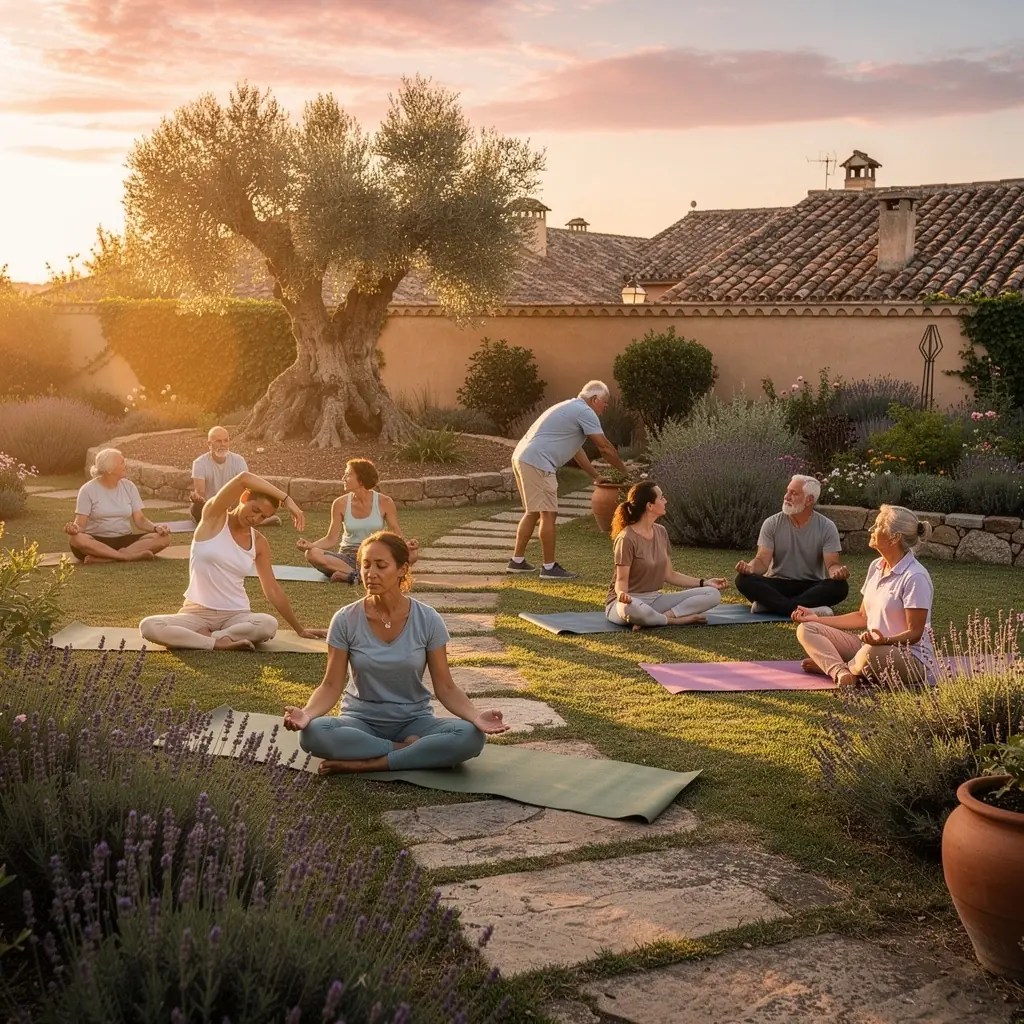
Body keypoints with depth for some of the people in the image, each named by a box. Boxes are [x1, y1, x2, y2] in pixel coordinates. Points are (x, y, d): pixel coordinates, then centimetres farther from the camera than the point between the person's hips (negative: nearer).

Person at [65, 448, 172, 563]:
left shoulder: (129, 487, 7)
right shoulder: (88, 490, -3)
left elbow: (139, 519, 4)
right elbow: (81, 523, -7)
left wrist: (156, 528, -16)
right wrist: (74, 528, -31)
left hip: (124, 540, 3)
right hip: (97, 542, -3)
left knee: (163, 537, -21)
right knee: (75, 539, -37)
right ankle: (130, 556, -38)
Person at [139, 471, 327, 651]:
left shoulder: (259, 543, 4)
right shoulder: (214, 516, -7)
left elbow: (272, 589, 12)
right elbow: (243, 479, -23)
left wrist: (300, 629, 13)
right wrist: (287, 499, -25)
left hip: (236, 615, 2)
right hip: (197, 613, -2)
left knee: (269, 625, -33)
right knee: (148, 626, -31)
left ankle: (206, 636, -18)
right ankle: (219, 642, -27)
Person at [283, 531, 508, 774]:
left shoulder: (428, 620, -8)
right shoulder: (345, 620, -8)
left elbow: (445, 688, -6)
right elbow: (331, 686, -6)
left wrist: (475, 716, -25)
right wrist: (306, 713, -27)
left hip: (413, 721, 0)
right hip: (361, 722, 0)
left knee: (471, 737, -30)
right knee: (312, 733, -33)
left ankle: (370, 764, -22)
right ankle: (410, 749, -17)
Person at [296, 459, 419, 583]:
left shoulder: (384, 503, -4)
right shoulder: (340, 504, -1)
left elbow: (396, 534, -2)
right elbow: (331, 539, 0)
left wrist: (406, 544, -24)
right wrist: (311, 545, -19)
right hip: (348, 557, 1)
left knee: (412, 554, -30)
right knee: (312, 554, -28)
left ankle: (349, 575, -36)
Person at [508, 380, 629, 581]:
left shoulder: (572, 408, 25)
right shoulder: (585, 412, -7)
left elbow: (577, 450, 31)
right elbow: (605, 447, -5)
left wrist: (596, 477, 33)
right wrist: (624, 471, 8)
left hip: (522, 458, 10)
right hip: (537, 463, -10)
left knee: (533, 512, 18)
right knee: (548, 514, -5)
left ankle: (517, 561, 23)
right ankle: (549, 568, -1)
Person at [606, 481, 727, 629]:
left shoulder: (661, 532, 6)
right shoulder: (627, 538, -16)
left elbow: (669, 575, 11)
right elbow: (622, 580, -16)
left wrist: (704, 583, 8)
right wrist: (622, 593, -40)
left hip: (654, 599, 7)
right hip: (630, 601, -7)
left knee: (712, 594, -8)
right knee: (631, 609, -46)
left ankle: (664, 615, -21)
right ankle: (677, 619, -20)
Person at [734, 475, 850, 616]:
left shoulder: (826, 527, -3)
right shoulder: (772, 523, -2)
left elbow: (832, 564, -10)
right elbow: (762, 560, -8)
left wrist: (838, 572, -36)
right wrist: (749, 568, -32)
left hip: (811, 586, 0)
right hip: (778, 584, 0)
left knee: (840, 586, -32)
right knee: (744, 580, -29)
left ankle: (771, 604, -38)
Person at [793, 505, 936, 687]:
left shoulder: (915, 577, -18)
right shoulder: (876, 567, 9)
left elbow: (914, 633, -16)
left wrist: (885, 640, -35)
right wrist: (818, 618, 15)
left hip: (911, 657, -8)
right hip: (870, 646, 8)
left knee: (870, 653, -42)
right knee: (805, 629, -2)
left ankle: (826, 664, -9)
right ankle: (840, 671, -28)